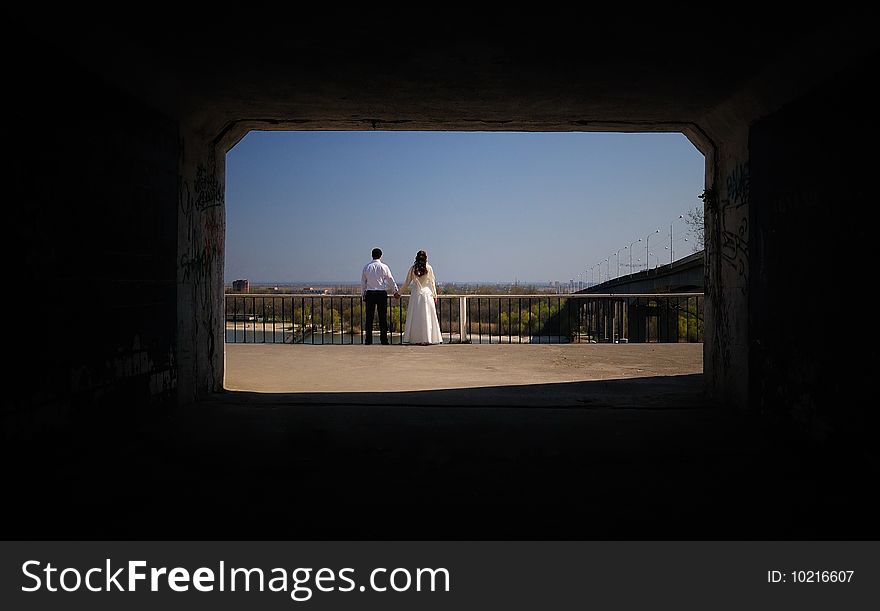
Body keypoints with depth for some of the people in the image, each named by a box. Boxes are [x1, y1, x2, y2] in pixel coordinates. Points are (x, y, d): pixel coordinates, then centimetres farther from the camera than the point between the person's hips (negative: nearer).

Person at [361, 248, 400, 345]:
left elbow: (363, 282, 9)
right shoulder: (384, 267, -2)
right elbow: (391, 280, 4)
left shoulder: (366, 267, 5)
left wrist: (363, 295, 19)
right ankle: (384, 340, 2)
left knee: (369, 317, 4)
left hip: (369, 293, 2)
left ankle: (368, 340, 4)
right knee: (383, 317, 2)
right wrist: (396, 291, 17)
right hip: (382, 293, -2)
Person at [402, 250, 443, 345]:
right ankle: (427, 338, 0)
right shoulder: (429, 268, -2)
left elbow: (407, 283, 4)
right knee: (427, 316, 2)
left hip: (415, 294, 1)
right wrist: (435, 295, 12)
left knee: (415, 317, 5)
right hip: (427, 293, -1)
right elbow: (432, 283, 3)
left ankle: (415, 338, 4)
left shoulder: (412, 269, 1)